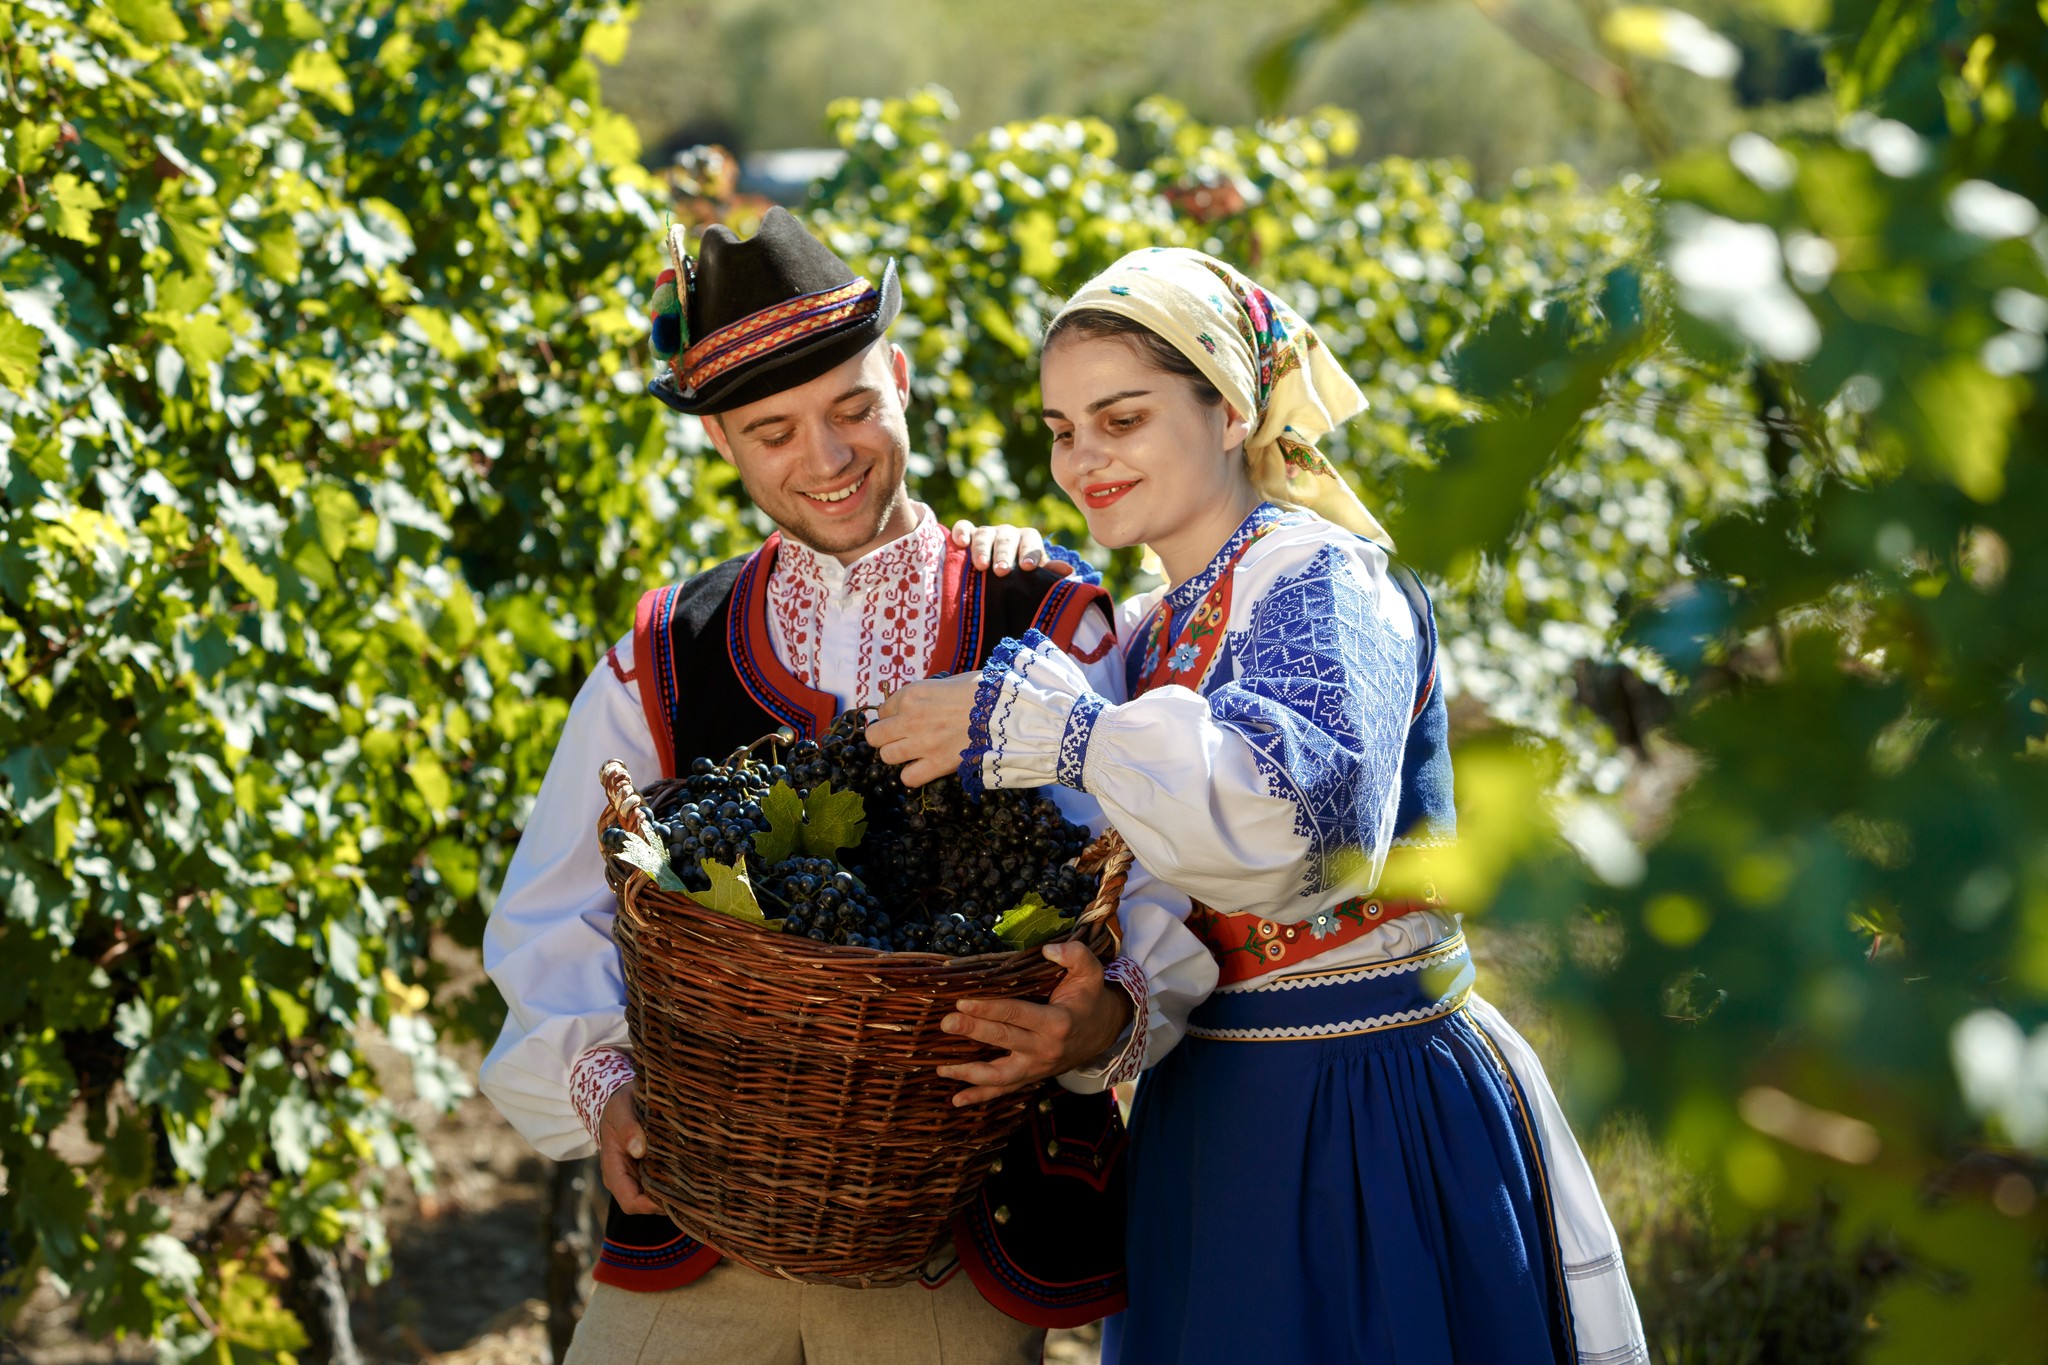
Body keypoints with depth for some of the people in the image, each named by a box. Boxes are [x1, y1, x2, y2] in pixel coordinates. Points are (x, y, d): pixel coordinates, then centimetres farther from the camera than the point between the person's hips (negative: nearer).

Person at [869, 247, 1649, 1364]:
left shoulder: (1323, 582, -13)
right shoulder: (1145, 634, 10)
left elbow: (1304, 811, -34)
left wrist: (1034, 718, -29)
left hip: (1369, 1120, -7)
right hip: (1204, 1122, 7)